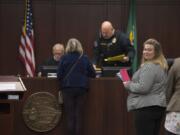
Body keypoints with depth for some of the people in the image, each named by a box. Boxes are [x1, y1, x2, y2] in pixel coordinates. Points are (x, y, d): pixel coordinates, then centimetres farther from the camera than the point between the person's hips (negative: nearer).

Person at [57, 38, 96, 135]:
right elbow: (93, 74, 5)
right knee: (79, 114, 5)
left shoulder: (64, 58, -2)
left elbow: (59, 75, -5)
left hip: (68, 88, -1)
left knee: (70, 115, 3)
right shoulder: (84, 58, 1)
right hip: (81, 88, 1)